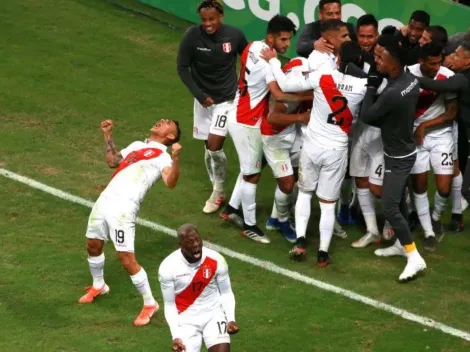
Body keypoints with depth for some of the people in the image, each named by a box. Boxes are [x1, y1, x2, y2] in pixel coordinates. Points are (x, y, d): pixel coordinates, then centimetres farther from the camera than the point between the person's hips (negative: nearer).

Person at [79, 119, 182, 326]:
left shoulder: (162, 157, -2)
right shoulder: (136, 145, 22)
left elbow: (170, 182, -19)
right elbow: (112, 161, 32)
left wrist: (176, 157, -33)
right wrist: (108, 135, 29)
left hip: (124, 207, -8)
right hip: (105, 199, 8)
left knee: (126, 258, -12)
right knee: (92, 245, 21)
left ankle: (150, 304, 5)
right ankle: (98, 286, 49)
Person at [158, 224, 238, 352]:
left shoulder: (216, 260, -13)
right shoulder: (168, 268, -15)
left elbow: (226, 293, 1)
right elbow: (169, 305, -6)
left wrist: (231, 319, -15)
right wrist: (175, 336, -17)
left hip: (213, 314, 0)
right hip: (186, 319, 0)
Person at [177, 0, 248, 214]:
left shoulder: (235, 36, -16)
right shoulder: (192, 36, -17)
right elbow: (183, 68, -9)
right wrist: (198, 94, -14)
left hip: (227, 98, -2)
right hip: (203, 98, 2)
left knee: (214, 145, -12)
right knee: (209, 147, 10)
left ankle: (218, 190, 9)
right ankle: (217, 190, 27)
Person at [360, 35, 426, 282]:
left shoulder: (392, 93, -35)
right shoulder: (411, 79, -8)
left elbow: (366, 117, -18)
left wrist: (371, 87, -11)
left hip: (398, 156, -9)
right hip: (403, 150, 9)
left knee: (390, 207, -7)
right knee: (398, 200, 21)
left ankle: (415, 257, -5)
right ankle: (401, 244, 36)